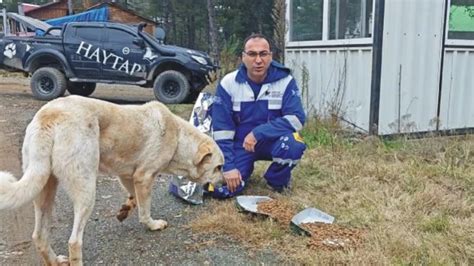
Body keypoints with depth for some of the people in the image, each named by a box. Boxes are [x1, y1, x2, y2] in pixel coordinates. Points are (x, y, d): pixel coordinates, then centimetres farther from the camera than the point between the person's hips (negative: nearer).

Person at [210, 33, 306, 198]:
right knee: (222, 189, -17)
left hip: (271, 141, -1)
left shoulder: (285, 81, -13)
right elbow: (221, 128, -10)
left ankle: (278, 180, -1)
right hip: (240, 144, 1)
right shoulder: (228, 83, -11)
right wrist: (228, 166, -16)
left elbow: (297, 118, -22)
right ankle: (246, 169, 19)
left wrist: (258, 133, -29)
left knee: (291, 145, -35)